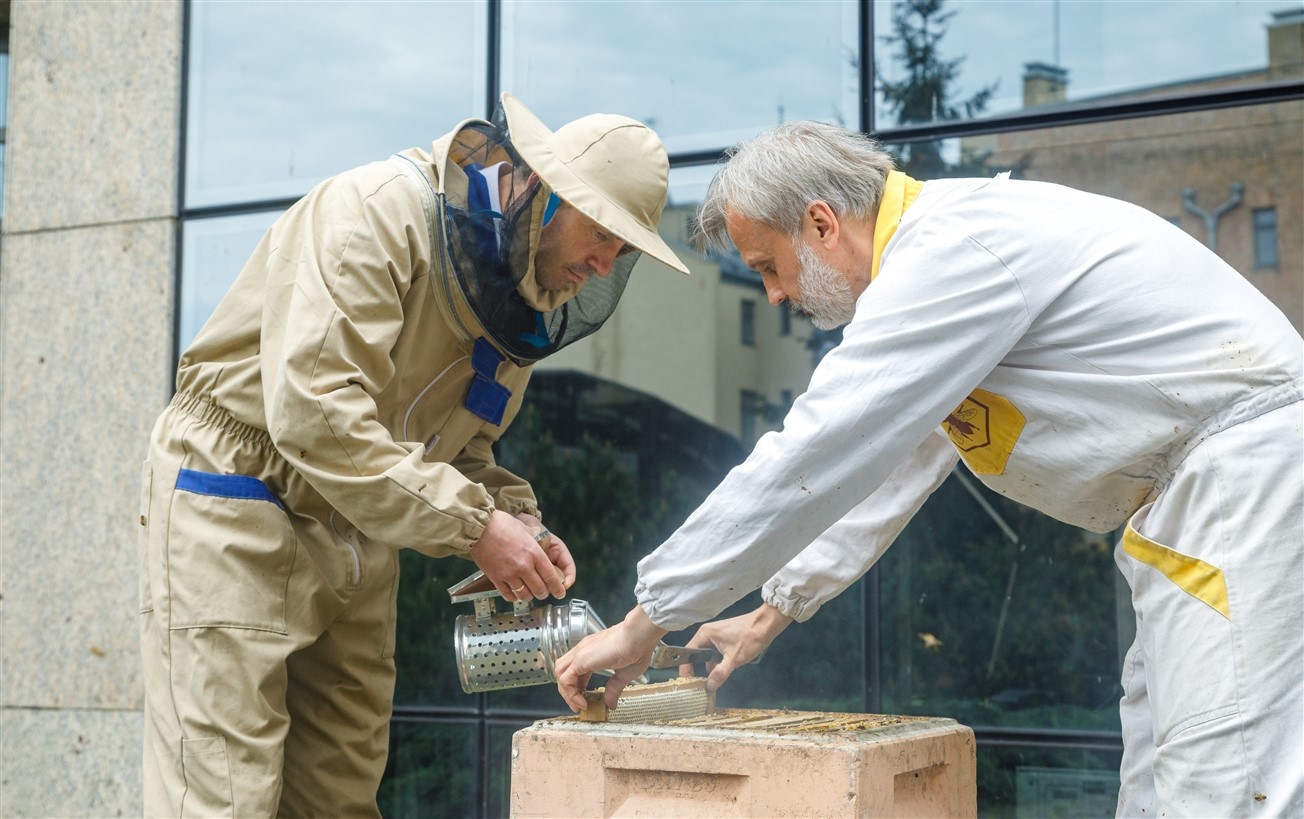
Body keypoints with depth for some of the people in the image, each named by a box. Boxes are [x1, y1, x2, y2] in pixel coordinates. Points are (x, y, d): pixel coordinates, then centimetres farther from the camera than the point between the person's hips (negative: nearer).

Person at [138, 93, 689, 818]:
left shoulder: (525, 300, 6)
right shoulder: (379, 211, -20)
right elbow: (313, 409, -30)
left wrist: (517, 523, -7)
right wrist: (473, 523, -28)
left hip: (357, 535, 8)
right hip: (239, 510, -8)